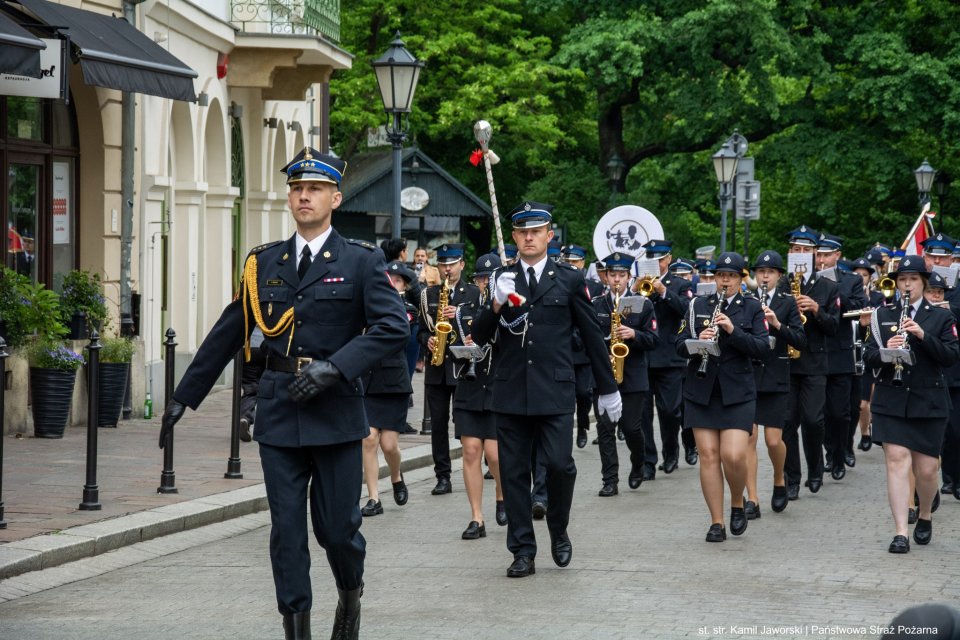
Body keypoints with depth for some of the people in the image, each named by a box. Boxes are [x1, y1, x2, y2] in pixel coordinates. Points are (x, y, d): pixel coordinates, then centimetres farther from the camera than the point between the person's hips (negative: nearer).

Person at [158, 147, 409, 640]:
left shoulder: (361, 261, 0)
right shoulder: (264, 263, 10)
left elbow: (393, 327, -10)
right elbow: (226, 335, 15)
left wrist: (335, 366, -20)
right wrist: (184, 396, 15)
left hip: (336, 414, -3)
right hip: (278, 413, 3)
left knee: (337, 527, 2)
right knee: (286, 530, 1)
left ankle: (350, 596, 32)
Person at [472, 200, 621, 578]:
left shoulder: (569, 280, 4)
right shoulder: (501, 280, 9)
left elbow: (592, 335, 9)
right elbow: (480, 337, 6)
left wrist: (607, 388, 12)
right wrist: (495, 306, -14)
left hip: (554, 390, -2)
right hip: (510, 391, 2)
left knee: (559, 463, -13)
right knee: (513, 472, 3)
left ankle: (558, 530, 14)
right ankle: (523, 552, 10)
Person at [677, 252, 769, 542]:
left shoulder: (752, 308, 5)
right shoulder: (699, 305, 9)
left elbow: (762, 348, -6)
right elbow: (680, 346, 6)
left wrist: (733, 330, -19)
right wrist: (697, 342, -16)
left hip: (737, 393, -2)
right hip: (701, 390, 2)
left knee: (733, 456, -13)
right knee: (708, 456, -1)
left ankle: (737, 505, 14)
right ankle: (716, 523, 4)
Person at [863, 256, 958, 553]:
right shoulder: (883, 316, 9)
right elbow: (868, 356, 5)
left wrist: (922, 335, -19)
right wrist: (885, 352, -17)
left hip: (929, 402, 0)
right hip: (890, 401, 0)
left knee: (926, 469, 2)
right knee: (897, 461, -11)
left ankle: (925, 518, 31)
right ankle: (900, 533, -12)